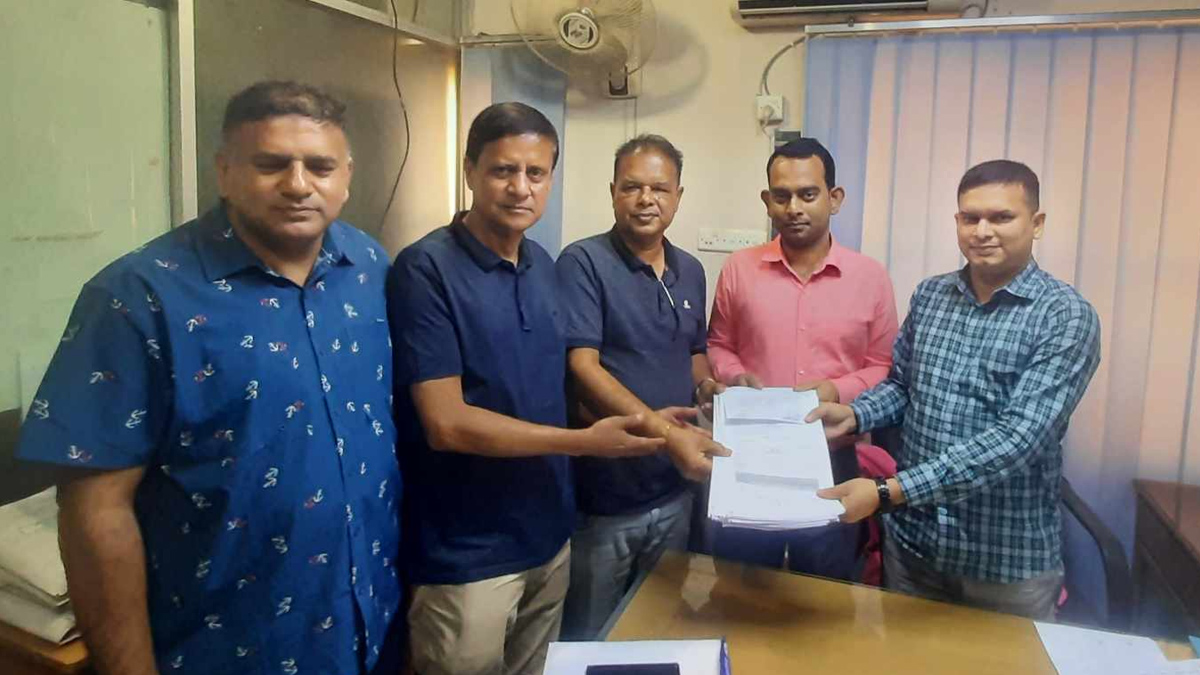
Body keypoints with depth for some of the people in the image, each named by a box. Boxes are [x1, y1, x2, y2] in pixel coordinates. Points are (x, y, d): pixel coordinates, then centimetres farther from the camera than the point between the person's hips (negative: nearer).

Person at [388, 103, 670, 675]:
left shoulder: (542, 265, 5)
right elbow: (446, 424, -21)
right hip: (466, 553, -7)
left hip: (548, 532, 7)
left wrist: (640, 418, 4)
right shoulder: (426, 269, -18)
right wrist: (586, 441, -21)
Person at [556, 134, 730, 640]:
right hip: (601, 498, -6)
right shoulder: (583, 263, -13)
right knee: (588, 640, 14)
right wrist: (665, 432, -31)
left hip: (672, 492, 6)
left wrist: (706, 386, -3)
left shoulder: (690, 272, 7)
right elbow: (582, 368, -22)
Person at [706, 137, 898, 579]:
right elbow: (718, 345, 11)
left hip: (832, 458, 0)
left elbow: (884, 366, 4)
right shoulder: (738, 269, 1)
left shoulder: (870, 277, -1)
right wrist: (734, 377, -9)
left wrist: (838, 390, -14)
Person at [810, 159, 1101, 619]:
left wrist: (890, 492, -31)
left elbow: (1019, 436, -25)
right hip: (913, 540, 4)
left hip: (1009, 557, -4)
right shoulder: (929, 295, 1)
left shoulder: (1066, 317, -15)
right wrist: (855, 415, -10)